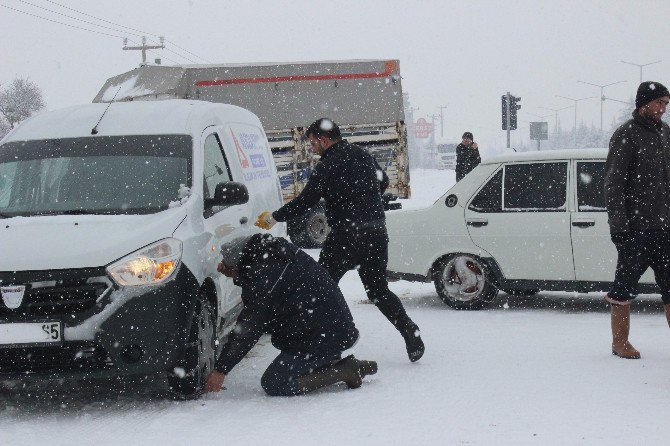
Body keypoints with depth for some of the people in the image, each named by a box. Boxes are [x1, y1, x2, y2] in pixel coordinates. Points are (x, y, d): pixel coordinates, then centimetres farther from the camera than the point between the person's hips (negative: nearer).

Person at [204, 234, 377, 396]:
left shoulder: (263, 272, -17)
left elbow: (249, 327, -16)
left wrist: (221, 369, -11)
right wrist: (233, 273, 15)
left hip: (320, 338, -10)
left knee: (272, 384, -6)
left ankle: (345, 371, -8)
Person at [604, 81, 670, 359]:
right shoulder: (626, 135, -7)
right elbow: (613, 184, -10)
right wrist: (618, 222, -16)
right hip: (636, 228, -7)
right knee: (624, 286, 2)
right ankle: (620, 342, 11)